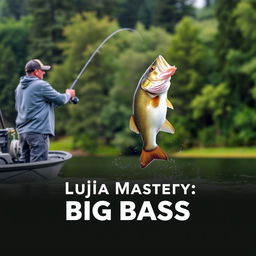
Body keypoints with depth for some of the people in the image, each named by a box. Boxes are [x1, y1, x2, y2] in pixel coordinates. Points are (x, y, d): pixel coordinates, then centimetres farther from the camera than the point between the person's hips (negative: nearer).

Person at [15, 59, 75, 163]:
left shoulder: (19, 87, 14)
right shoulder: (41, 85, -10)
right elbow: (60, 99, -7)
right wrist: (69, 94, 17)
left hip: (21, 131, 8)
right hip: (37, 131, -8)